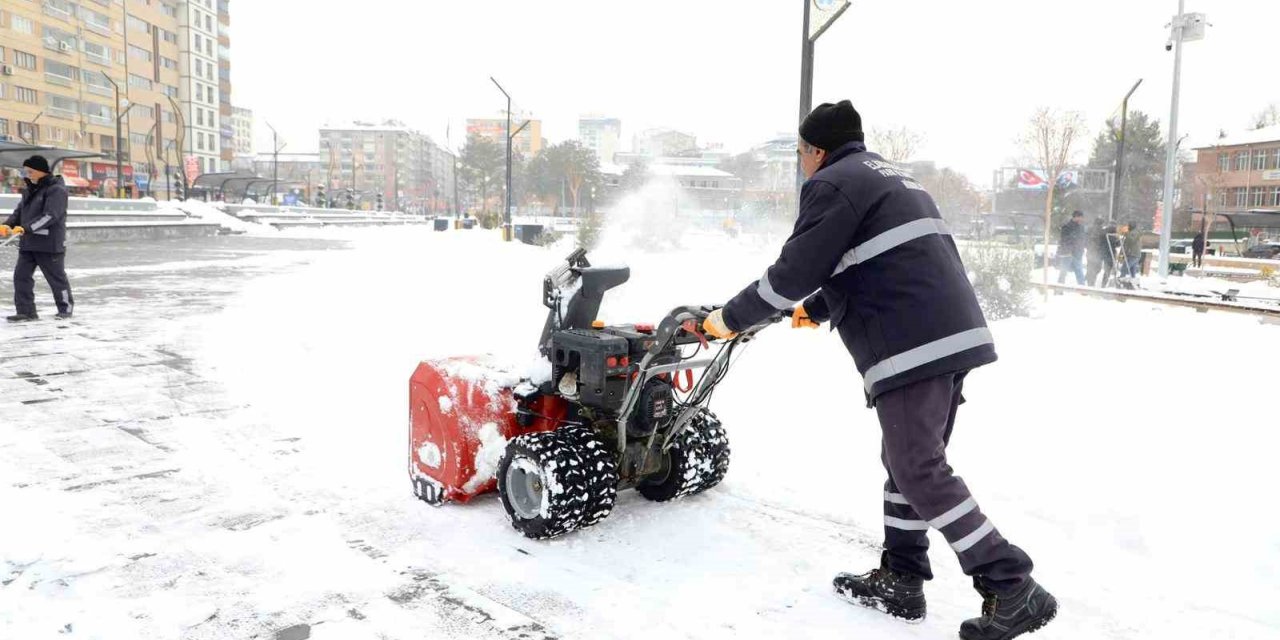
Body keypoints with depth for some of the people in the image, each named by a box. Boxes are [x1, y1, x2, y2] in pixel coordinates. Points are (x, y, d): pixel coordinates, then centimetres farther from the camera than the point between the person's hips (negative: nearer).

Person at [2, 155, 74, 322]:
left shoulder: (56, 190, -13)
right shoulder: (30, 189, 14)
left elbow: (50, 216, -22)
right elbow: (20, 211, 14)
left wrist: (25, 228, -26)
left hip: (50, 244, -8)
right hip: (28, 244, 8)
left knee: (57, 277, 5)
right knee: (21, 275, 2)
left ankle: (66, 308, 21)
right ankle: (26, 311, 7)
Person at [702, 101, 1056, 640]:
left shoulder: (832, 183, -3)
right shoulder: (889, 177, 27)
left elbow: (795, 270, -8)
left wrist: (730, 318, 3)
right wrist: (816, 308, 42)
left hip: (911, 345, -10)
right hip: (952, 334, 10)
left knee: (920, 473, -4)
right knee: (910, 461, 15)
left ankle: (1013, 590, -1)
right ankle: (901, 580, 23)